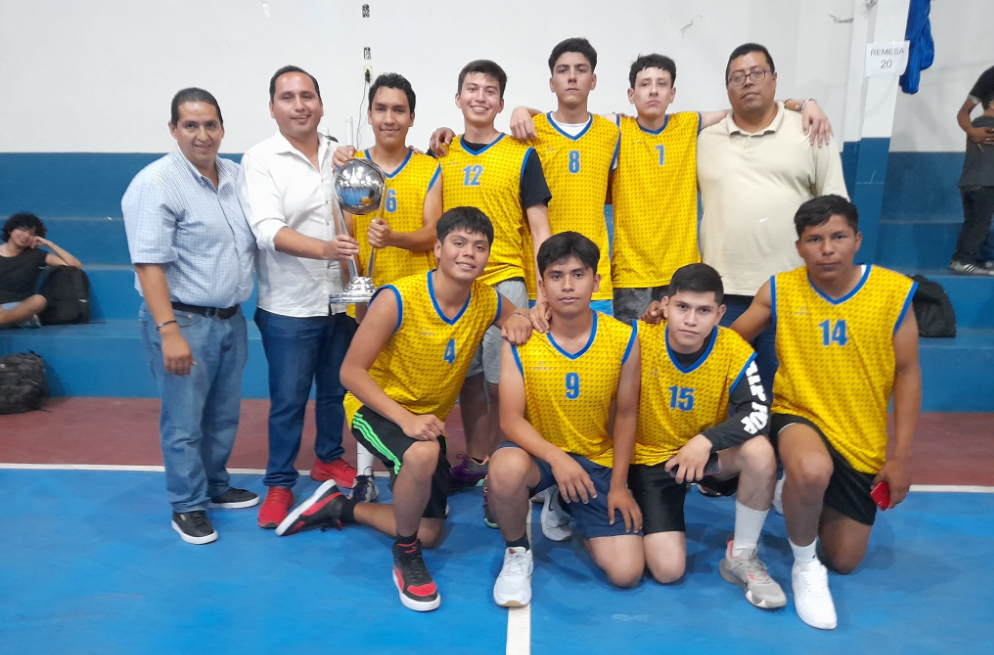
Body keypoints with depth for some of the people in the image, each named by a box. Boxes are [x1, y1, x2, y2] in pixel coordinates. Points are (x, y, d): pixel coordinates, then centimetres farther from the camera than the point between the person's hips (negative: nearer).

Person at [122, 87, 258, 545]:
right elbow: (149, 264, -20)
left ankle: (216, 486, 36)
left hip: (231, 318, 7)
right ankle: (188, 506, 21)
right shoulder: (156, 184, -15)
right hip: (184, 320, -7)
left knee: (224, 415, 18)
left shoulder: (236, 175, 7)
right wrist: (169, 331, -25)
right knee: (184, 422, 4)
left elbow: (256, 238, 20)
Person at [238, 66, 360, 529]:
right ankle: (279, 483, 22)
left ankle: (329, 459, 39)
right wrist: (323, 248, -35)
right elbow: (269, 230, -20)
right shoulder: (260, 160, -8)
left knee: (336, 390, 18)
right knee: (288, 400, 5)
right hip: (289, 307, -4)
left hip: (341, 300, 5)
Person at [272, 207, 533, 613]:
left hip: (429, 419, 6)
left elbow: (520, 317, 8)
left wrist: (518, 321, -18)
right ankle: (405, 559, -12)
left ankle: (339, 507, 36)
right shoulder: (397, 300, -26)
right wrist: (405, 418, -35)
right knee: (423, 455, -40)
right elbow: (351, 371, -23)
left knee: (429, 534, 13)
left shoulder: (488, 301, -13)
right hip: (377, 407, -6)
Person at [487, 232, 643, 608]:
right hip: (539, 452, -2)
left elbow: (626, 415, 1)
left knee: (626, 573, -9)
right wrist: (555, 457, -33)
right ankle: (516, 553, -6)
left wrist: (619, 484, -1)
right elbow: (511, 419, -16)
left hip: (597, 461, 2)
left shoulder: (623, 339, -10)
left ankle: (566, 512, 24)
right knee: (506, 467, -40)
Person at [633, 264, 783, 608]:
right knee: (668, 569, -16)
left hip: (709, 454, 2)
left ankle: (741, 557, -8)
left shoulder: (735, 350, -16)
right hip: (651, 458, -2)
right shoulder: (640, 340, -20)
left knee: (759, 451, -32)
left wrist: (707, 440, -35)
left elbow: (758, 414, -24)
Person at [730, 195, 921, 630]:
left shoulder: (894, 291, -10)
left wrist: (901, 455, -5)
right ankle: (805, 567, -9)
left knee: (845, 561, 10)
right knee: (812, 470, -40)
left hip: (864, 443, 2)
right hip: (799, 416, -2)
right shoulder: (779, 291, -8)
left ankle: (797, 496, 40)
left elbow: (907, 374, -4)